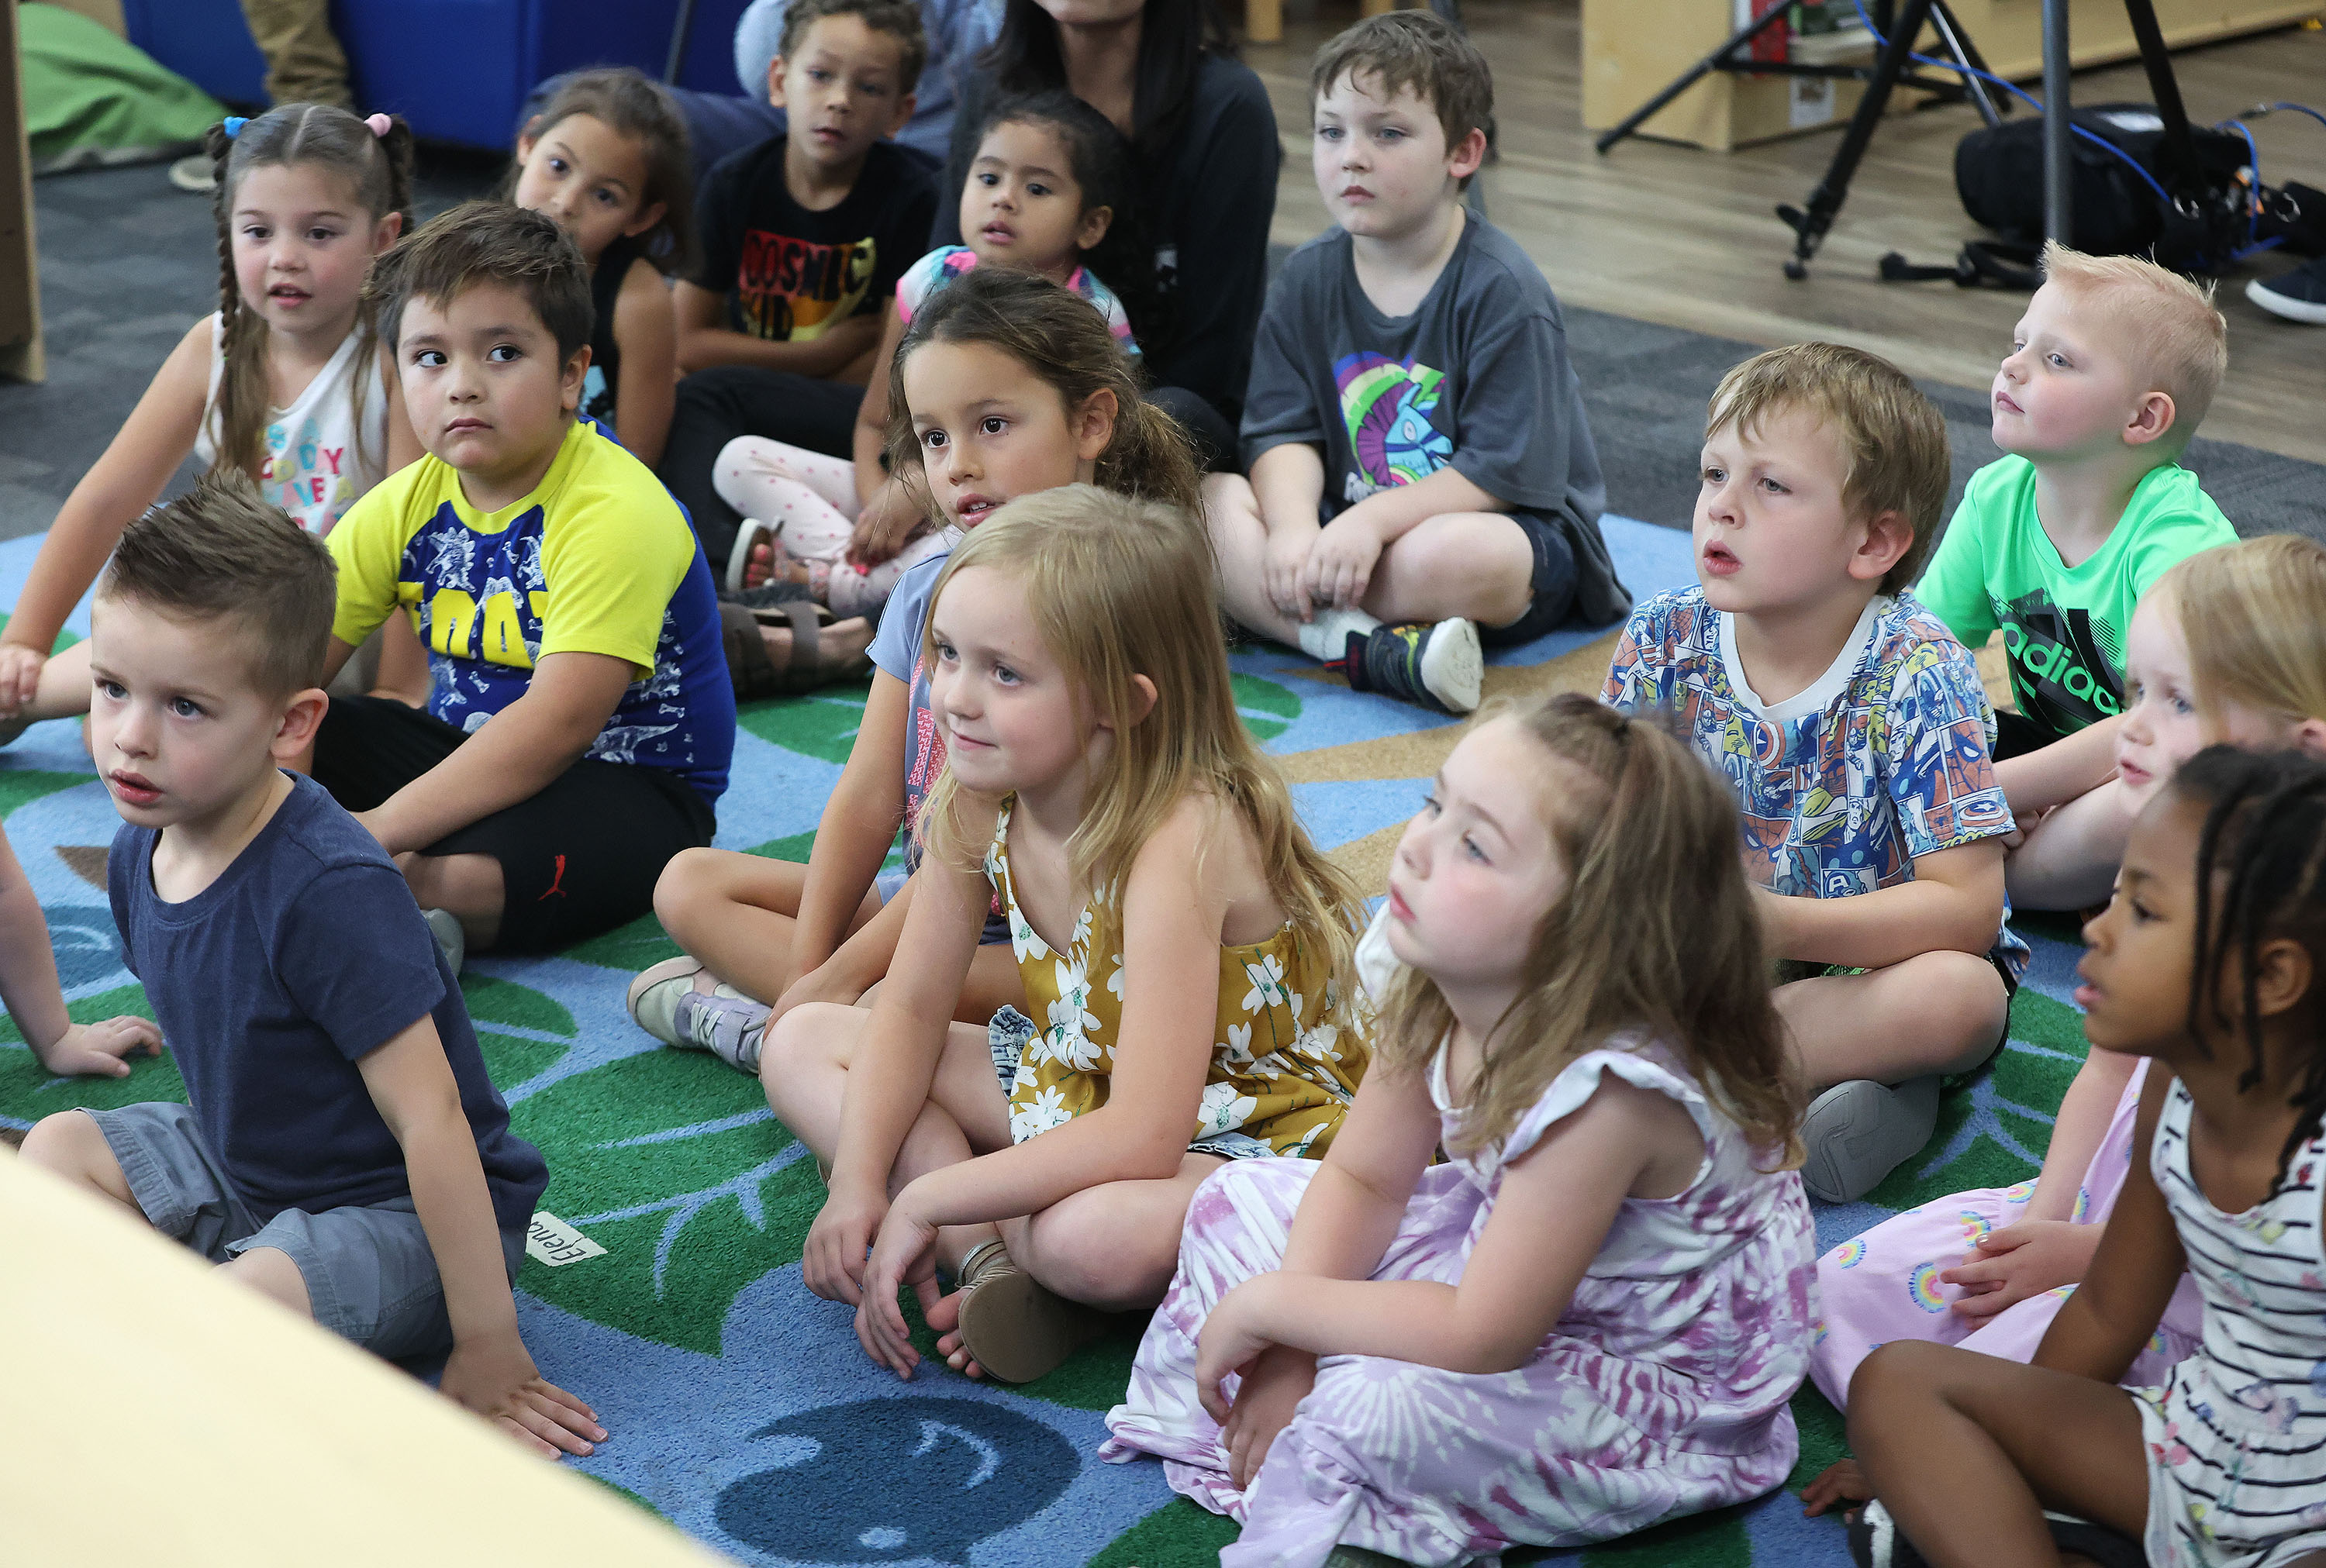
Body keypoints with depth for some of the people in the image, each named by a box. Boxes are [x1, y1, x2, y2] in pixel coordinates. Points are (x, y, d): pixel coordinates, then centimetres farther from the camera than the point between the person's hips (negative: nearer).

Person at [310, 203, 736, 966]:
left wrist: (383, 826, -36)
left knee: (460, 874, -37)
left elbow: (559, 722, -31)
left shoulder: (616, 514, -22)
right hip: (468, 749, 7)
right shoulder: (406, 504, 1)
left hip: (629, 784, -7)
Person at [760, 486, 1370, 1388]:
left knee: (1091, 1237, -41)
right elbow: (910, 1009, 1)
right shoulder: (978, 802, -10)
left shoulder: (1179, 839, -32)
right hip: (1078, 1082, 9)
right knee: (804, 1045, 0)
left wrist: (927, 1197, -31)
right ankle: (990, 1263, -17)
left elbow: (1141, 1138, -36)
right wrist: (856, 1183, -14)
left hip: (1252, 1136, -9)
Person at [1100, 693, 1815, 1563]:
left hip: (1668, 1392, -8)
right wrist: (1288, 1342, -16)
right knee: (1238, 1200, 4)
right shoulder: (1438, 998, -13)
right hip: (1504, 1261, 8)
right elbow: (1362, 1178, -1)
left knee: (1375, 1406, -33)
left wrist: (1271, 1305, -22)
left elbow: (1484, 1337, -32)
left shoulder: (1608, 1090, -37)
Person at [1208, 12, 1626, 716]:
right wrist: (1293, 528, -22)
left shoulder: (1503, 290, -13)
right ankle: (1378, 652, -35)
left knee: (1447, 556, -40)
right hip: (1347, 526, 6)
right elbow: (1285, 431, -1)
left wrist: (1371, 520, -27)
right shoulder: (1309, 278, 4)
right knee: (1206, 502, -18)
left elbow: (1506, 472, -18)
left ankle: (1277, 612, -14)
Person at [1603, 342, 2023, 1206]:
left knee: (1960, 996, -36)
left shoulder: (1918, 674, -20)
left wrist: (1780, 923, -36)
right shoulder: (1665, 641, -8)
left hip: (1876, 956, -3)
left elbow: (1968, 907, -24)